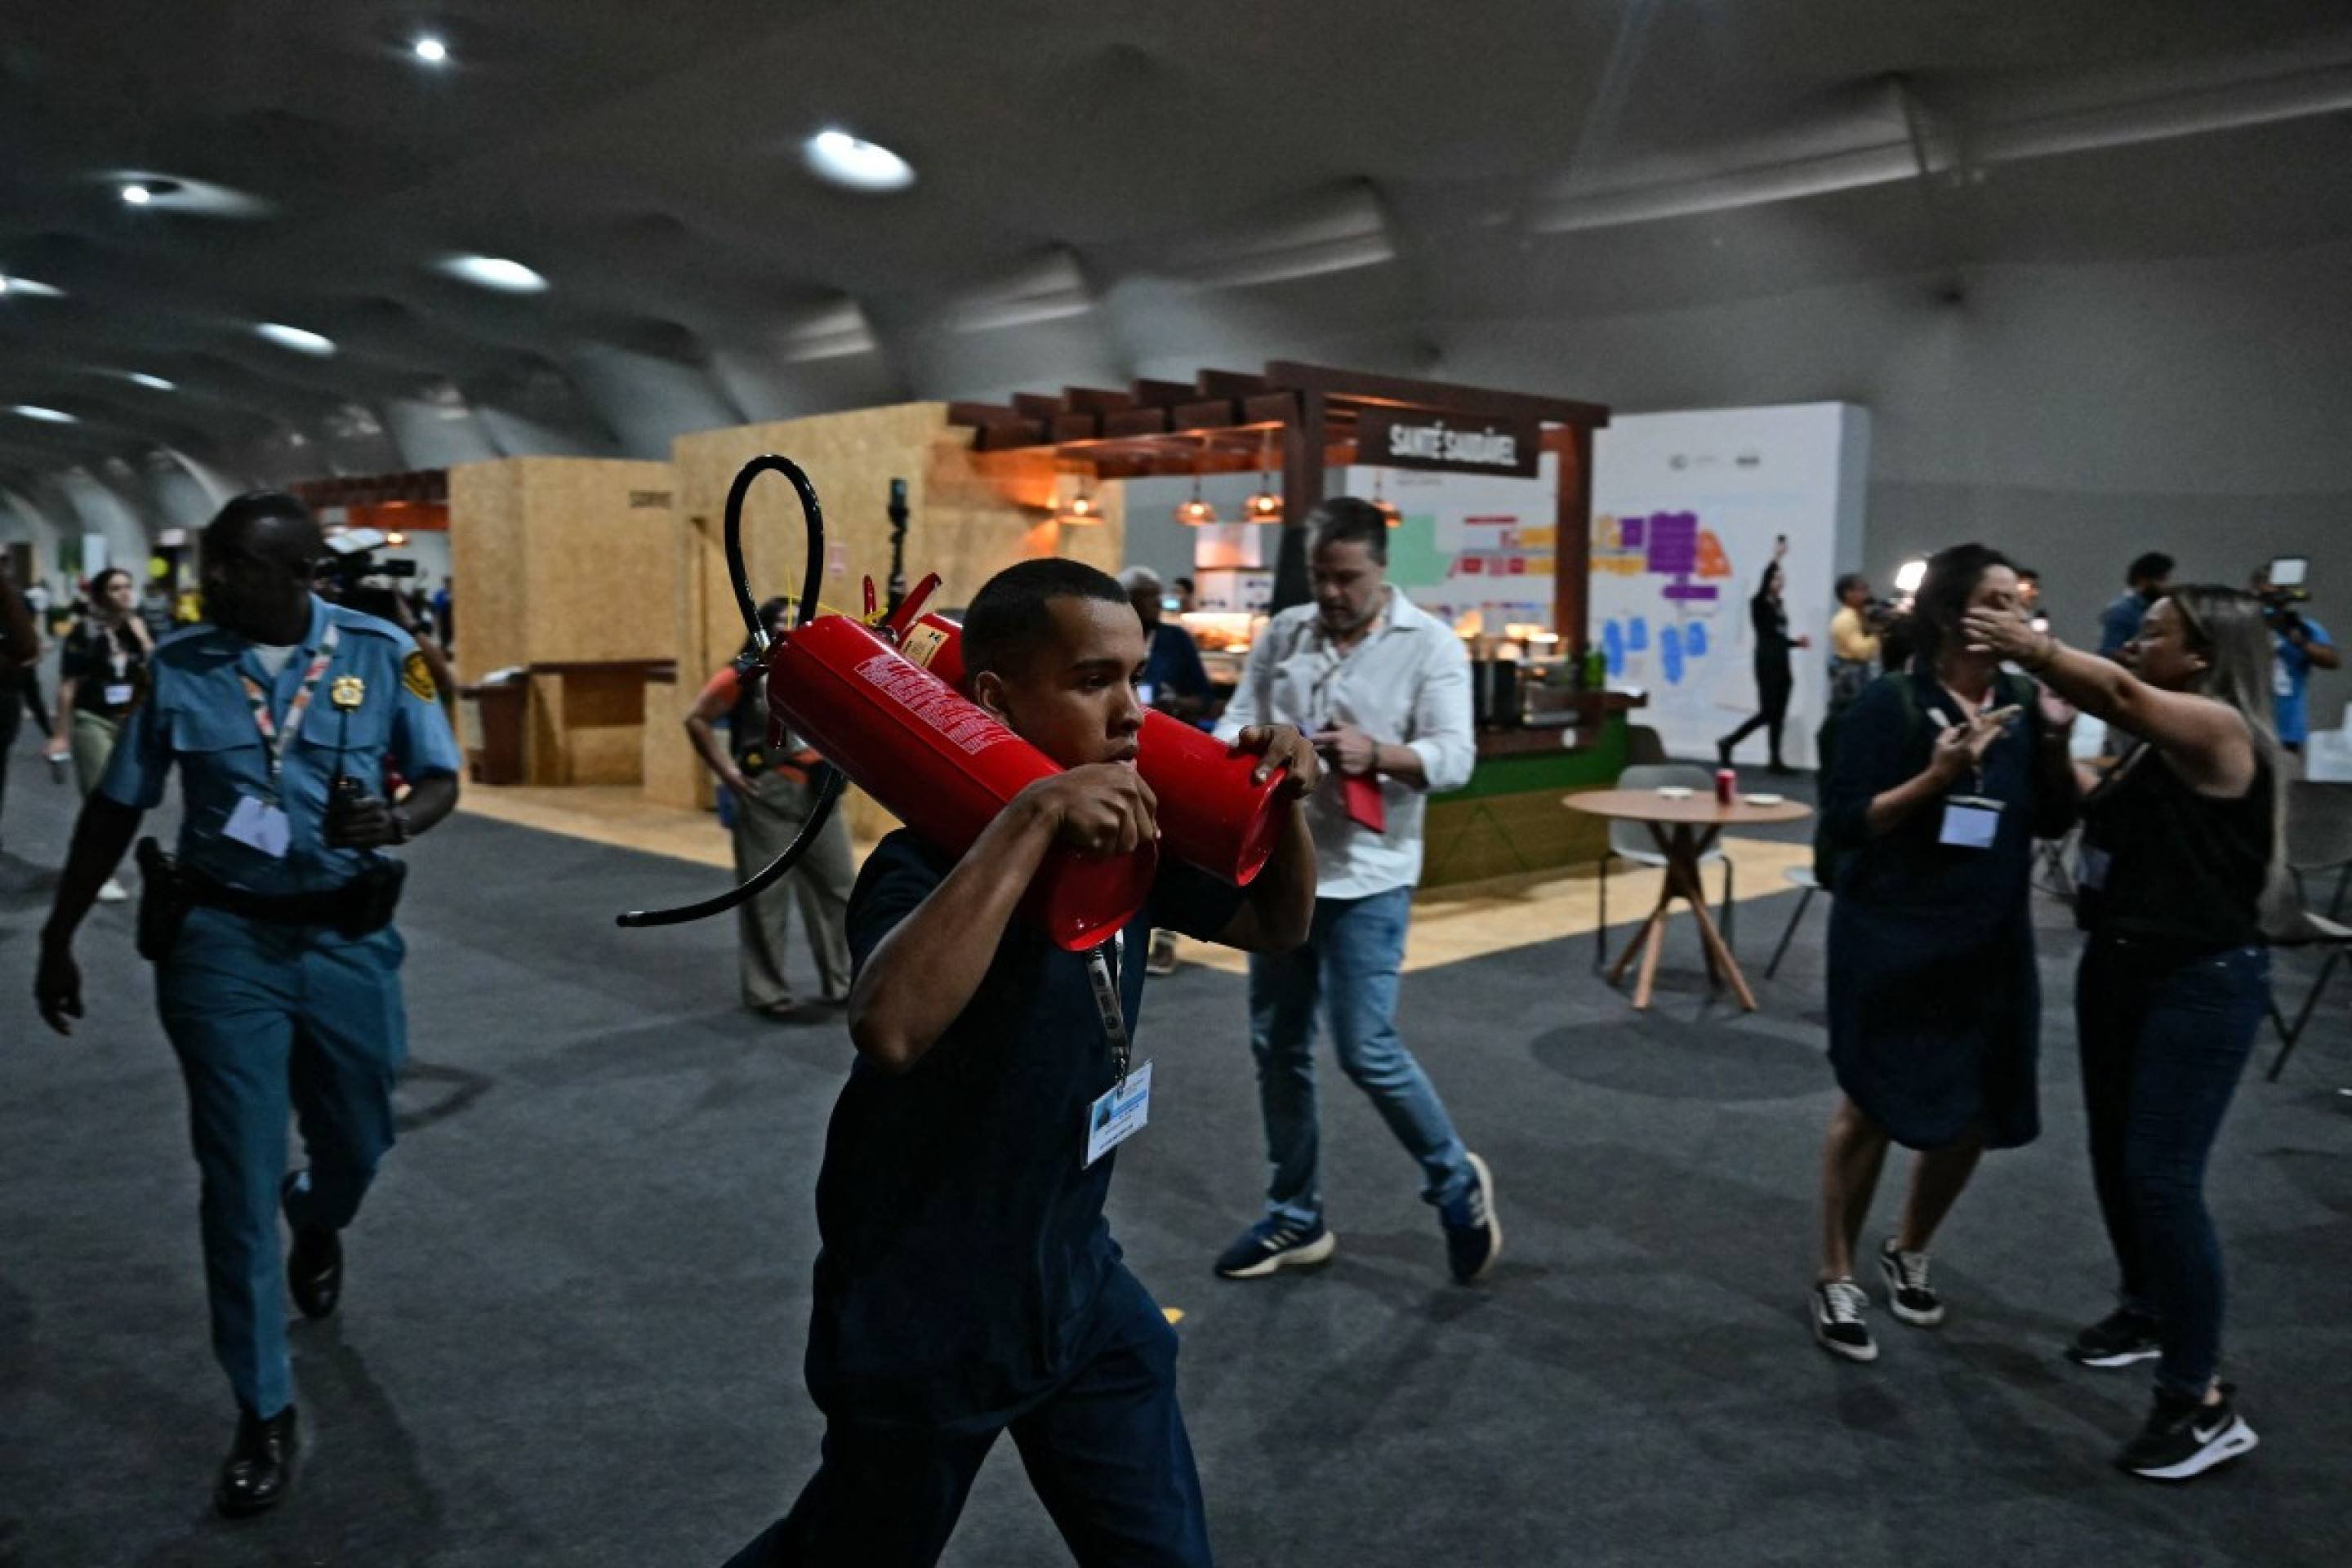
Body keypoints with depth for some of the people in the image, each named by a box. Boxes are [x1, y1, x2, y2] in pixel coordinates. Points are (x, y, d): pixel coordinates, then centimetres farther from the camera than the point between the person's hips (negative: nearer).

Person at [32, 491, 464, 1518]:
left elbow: (440, 780, 0)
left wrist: (396, 824, -23)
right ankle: (265, 1417, 16)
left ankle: (317, 1226, 56)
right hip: (221, 941, 0)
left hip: (348, 940, 1)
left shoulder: (381, 654, -6)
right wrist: (59, 936, 9)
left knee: (356, 1147, 17)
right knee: (239, 1182, 2)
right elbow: (116, 806, 5)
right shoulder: (177, 665, -4)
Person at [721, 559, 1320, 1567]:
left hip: (1078, 1288, 6)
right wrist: (1033, 818, -46)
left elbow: (1277, 926, 9)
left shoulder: (1131, 836, -4)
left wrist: (1281, 804, -10)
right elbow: (890, 1028, -47)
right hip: (923, 1322, -6)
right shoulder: (932, 864, -26)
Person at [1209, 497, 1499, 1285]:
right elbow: (1233, 722, 7)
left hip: (1366, 879, -5)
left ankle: (1456, 1182, 20)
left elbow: (1455, 756, -13)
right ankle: (1294, 1216, 26)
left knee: (1366, 1049, -7)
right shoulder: (1281, 633, 7)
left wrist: (1377, 754, -30)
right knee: (1276, 1045, 11)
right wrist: (1247, 741, -16)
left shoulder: (1430, 643, -6)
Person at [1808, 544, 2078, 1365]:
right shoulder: (1891, 701, -13)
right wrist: (1937, 776, -26)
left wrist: (2055, 743, -9)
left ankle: (1909, 1252, 36)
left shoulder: (2023, 702, 2)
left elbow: (2054, 822, 7)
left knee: (1975, 1115, 12)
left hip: (1991, 942, 6)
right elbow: (1844, 823, -15)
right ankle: (1836, 1277, 19)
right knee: (1872, 1106, 3)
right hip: (1892, 940, -5)